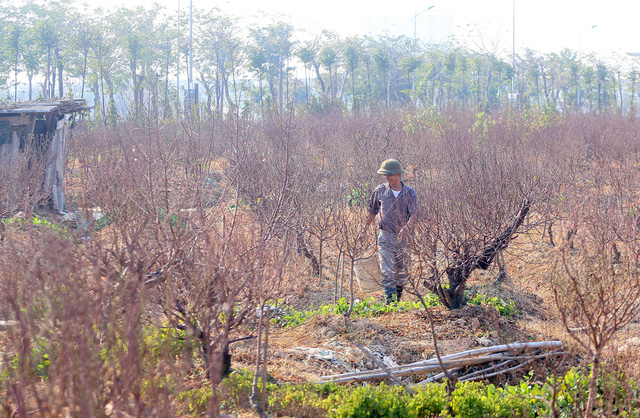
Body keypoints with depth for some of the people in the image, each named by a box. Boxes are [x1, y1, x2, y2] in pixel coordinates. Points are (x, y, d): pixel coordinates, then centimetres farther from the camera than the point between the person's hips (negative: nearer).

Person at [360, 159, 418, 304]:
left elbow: (414, 214, -9)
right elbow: (372, 211, 16)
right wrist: (364, 229, 17)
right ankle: (390, 303, -18)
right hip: (386, 236, -1)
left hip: (404, 237, 1)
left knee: (403, 272, 8)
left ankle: (397, 302, 23)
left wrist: (406, 228, -28)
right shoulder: (380, 191, 3)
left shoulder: (410, 192, -1)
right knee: (388, 272, -13)